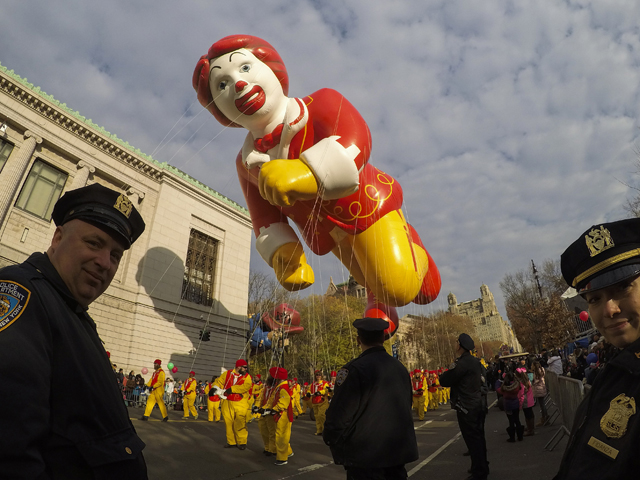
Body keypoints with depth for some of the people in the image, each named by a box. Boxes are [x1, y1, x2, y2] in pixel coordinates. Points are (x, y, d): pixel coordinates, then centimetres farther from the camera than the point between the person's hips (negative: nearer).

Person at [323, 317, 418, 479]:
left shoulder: (354, 369, -17)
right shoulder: (400, 368, 5)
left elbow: (339, 411, -18)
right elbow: (407, 405, 13)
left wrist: (331, 439, -1)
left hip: (365, 455, -6)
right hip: (399, 450, 6)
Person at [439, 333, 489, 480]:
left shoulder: (462, 363, -22)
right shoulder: (475, 361, 7)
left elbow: (444, 381, -21)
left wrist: (449, 370, -2)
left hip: (466, 408, -10)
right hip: (477, 405, 10)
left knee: (472, 440, 1)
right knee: (478, 438, 20)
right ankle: (482, 467, 34)